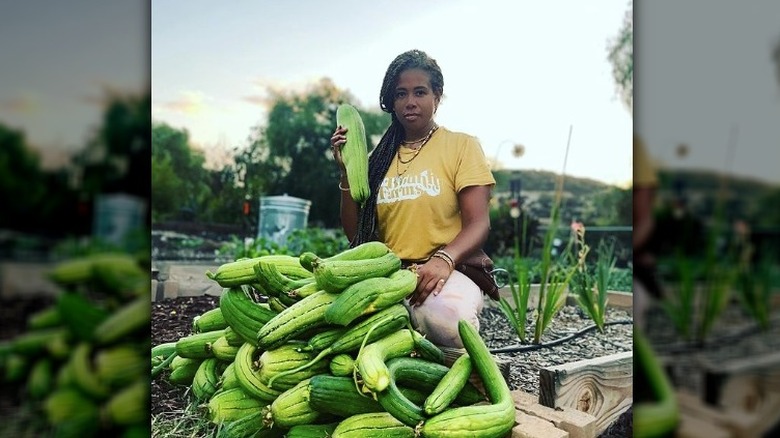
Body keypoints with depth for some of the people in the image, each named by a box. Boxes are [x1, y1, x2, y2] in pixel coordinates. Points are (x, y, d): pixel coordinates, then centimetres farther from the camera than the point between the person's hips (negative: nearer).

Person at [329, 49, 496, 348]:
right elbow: (356, 235, 13)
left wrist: (444, 259, -25)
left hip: (446, 272, -3)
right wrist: (346, 171, 3)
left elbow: (478, 224, -5)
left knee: (446, 312, -38)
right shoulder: (379, 158, 17)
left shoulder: (462, 146, 7)